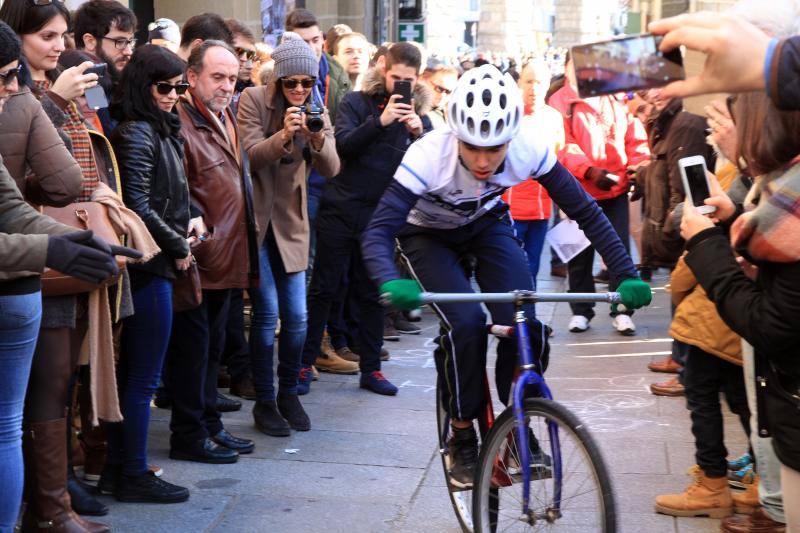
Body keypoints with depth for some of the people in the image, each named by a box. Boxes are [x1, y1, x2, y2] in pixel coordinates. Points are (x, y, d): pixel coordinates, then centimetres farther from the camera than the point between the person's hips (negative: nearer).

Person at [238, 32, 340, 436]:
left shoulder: (316, 110, 3)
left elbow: (330, 170, -7)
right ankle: (264, 402, 9)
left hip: (290, 221, 4)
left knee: (297, 316, 4)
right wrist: (283, 135, -33)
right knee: (267, 313, -5)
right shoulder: (254, 100, -8)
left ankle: (288, 395, 23)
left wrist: (319, 138, -27)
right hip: (255, 218, -4)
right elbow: (251, 156, -17)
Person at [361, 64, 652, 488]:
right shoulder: (428, 155, -37)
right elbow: (378, 231, -41)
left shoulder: (529, 149, -30)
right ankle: (463, 437, -2)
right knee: (465, 323, -24)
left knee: (522, 321, -20)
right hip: (428, 235, -2)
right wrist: (390, 283, -61)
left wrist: (626, 275, -31)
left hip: (487, 226, 2)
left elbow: (585, 210, -22)